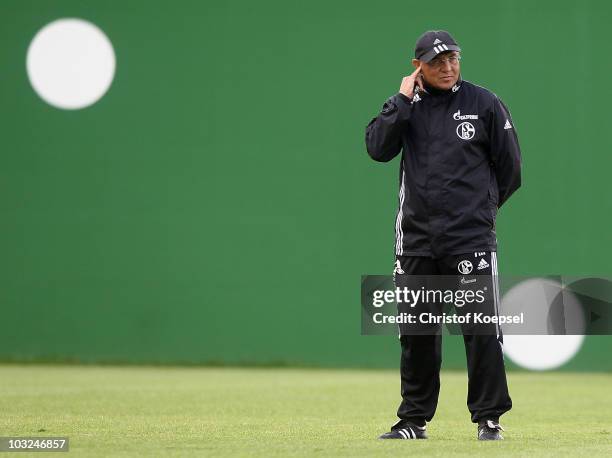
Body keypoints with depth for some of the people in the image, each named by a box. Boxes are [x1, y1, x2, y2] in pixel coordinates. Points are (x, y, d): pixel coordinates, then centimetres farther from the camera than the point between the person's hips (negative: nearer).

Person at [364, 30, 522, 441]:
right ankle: (414, 420, 18)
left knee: (482, 328, -7)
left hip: (471, 237, -3)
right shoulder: (408, 106, 10)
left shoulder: (484, 104, 1)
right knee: (416, 330, 9)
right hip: (416, 237, 3)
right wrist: (402, 101, -7)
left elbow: (510, 168, 6)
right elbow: (377, 148, -6)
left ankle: (489, 419, 0)